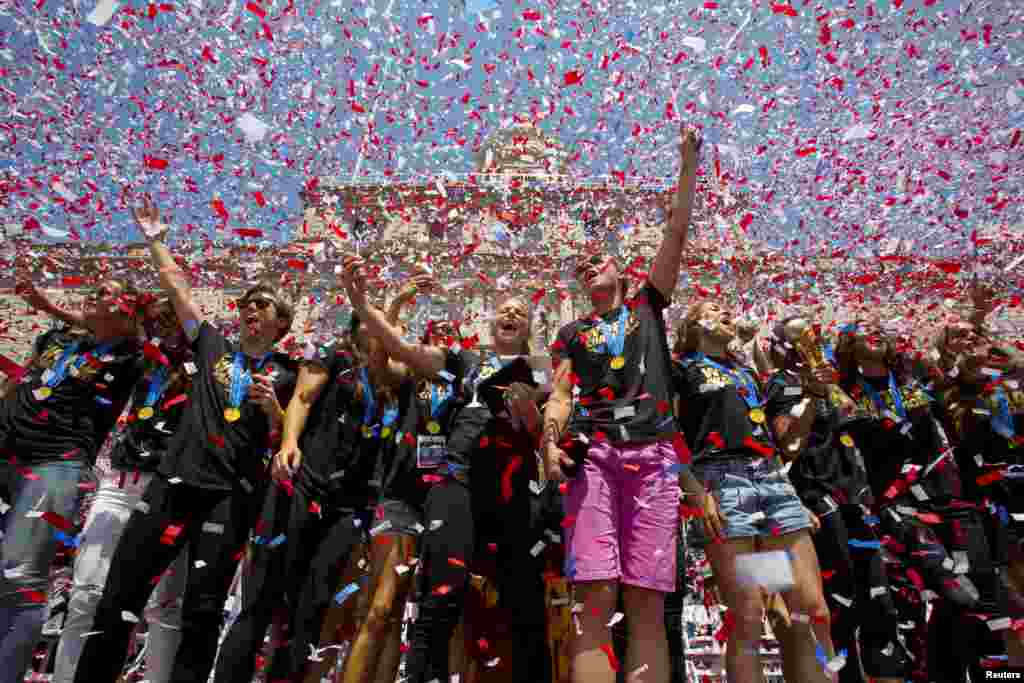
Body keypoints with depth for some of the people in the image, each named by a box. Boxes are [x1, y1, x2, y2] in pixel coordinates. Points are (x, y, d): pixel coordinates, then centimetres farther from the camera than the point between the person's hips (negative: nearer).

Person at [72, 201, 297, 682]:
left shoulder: (287, 374, 7)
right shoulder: (214, 346, 15)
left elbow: (288, 438, 3)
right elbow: (176, 286, 17)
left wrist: (271, 406, -15)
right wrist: (155, 240, 16)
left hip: (231, 493, -2)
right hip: (174, 480, 3)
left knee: (202, 612, 0)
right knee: (117, 598, 3)